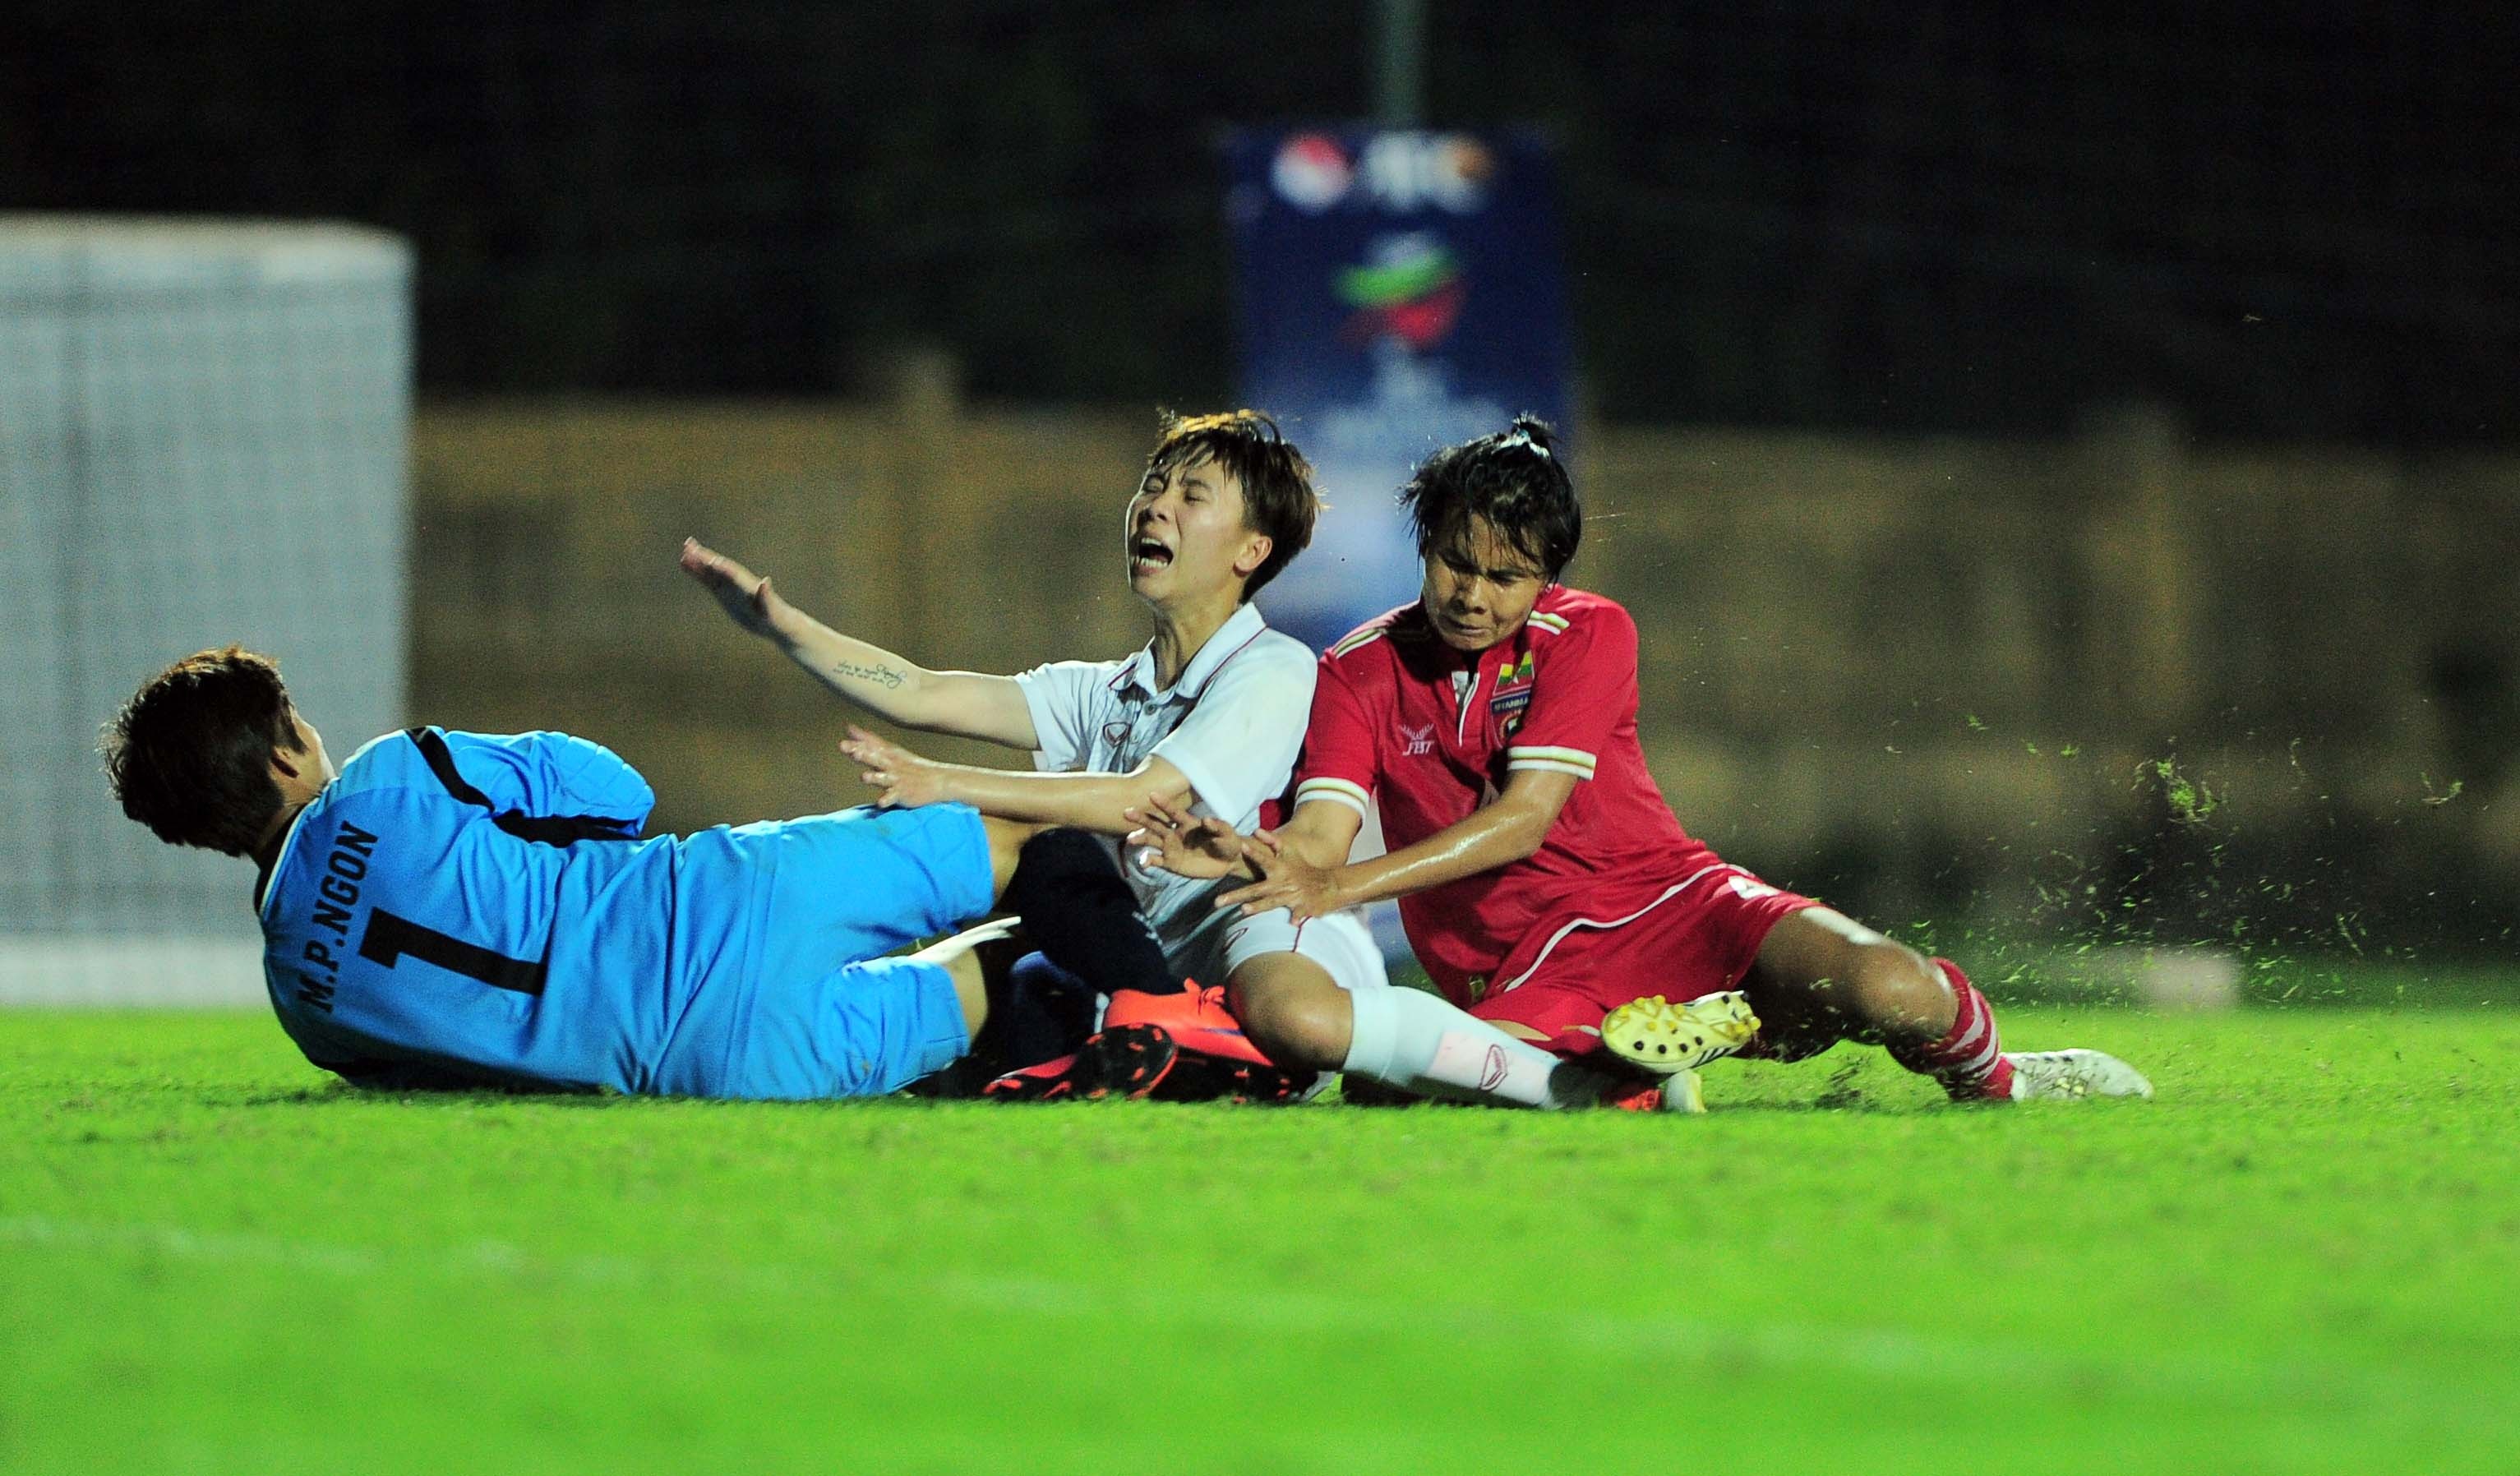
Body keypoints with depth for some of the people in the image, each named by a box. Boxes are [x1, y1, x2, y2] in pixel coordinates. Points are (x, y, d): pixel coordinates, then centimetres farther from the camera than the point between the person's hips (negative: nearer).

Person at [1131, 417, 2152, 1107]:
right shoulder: (1359, 674, 3)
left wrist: (1338, 887, -26)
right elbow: (1321, 836, -11)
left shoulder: (1587, 635, -3)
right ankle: (1634, 1070, -11)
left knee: (1891, 993, -27)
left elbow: (1522, 820, -15)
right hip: (1519, 978, 1)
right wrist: (1243, 858, -37)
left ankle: (1992, 1079, 9)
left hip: (1666, 901, -1)